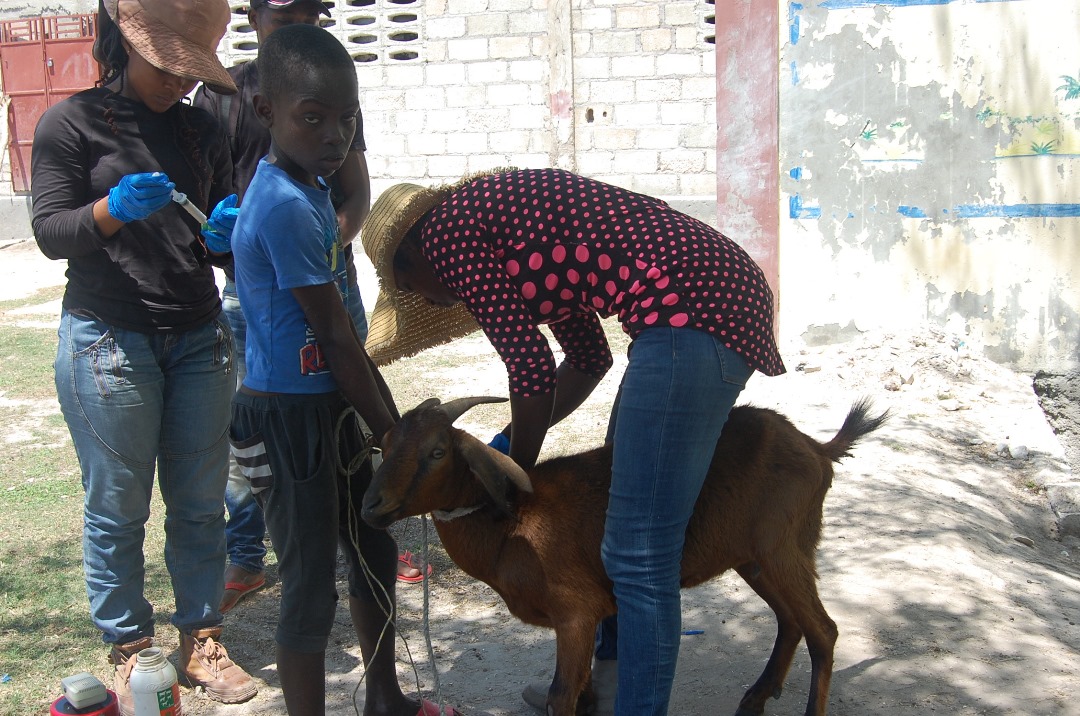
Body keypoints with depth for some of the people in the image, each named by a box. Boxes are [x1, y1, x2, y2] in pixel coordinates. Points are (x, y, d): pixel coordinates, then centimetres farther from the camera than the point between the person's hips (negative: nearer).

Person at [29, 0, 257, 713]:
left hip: (200, 339, 4)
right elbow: (50, 232, -5)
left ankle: (200, 640, 21)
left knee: (201, 503, 8)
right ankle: (129, 650, 17)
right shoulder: (73, 122, -1)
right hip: (110, 344, -4)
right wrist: (112, 210, -24)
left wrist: (227, 231, -5)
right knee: (118, 508, 2)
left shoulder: (202, 131, 13)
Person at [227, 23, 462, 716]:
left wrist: (389, 417, 14)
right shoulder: (287, 208, -22)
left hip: (330, 407, 10)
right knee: (312, 589, 1)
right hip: (288, 416, -10)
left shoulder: (309, 189, 6)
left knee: (375, 553, 21)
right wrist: (393, 433, -10)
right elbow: (335, 339, -18)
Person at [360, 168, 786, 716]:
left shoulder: (447, 228, -1)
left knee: (638, 556, -6)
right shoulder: (503, 213, 26)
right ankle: (615, 660, 43)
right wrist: (511, 442, 25)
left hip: (691, 313, -11)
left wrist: (516, 470, 11)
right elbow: (589, 358, 26)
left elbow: (530, 367, -5)